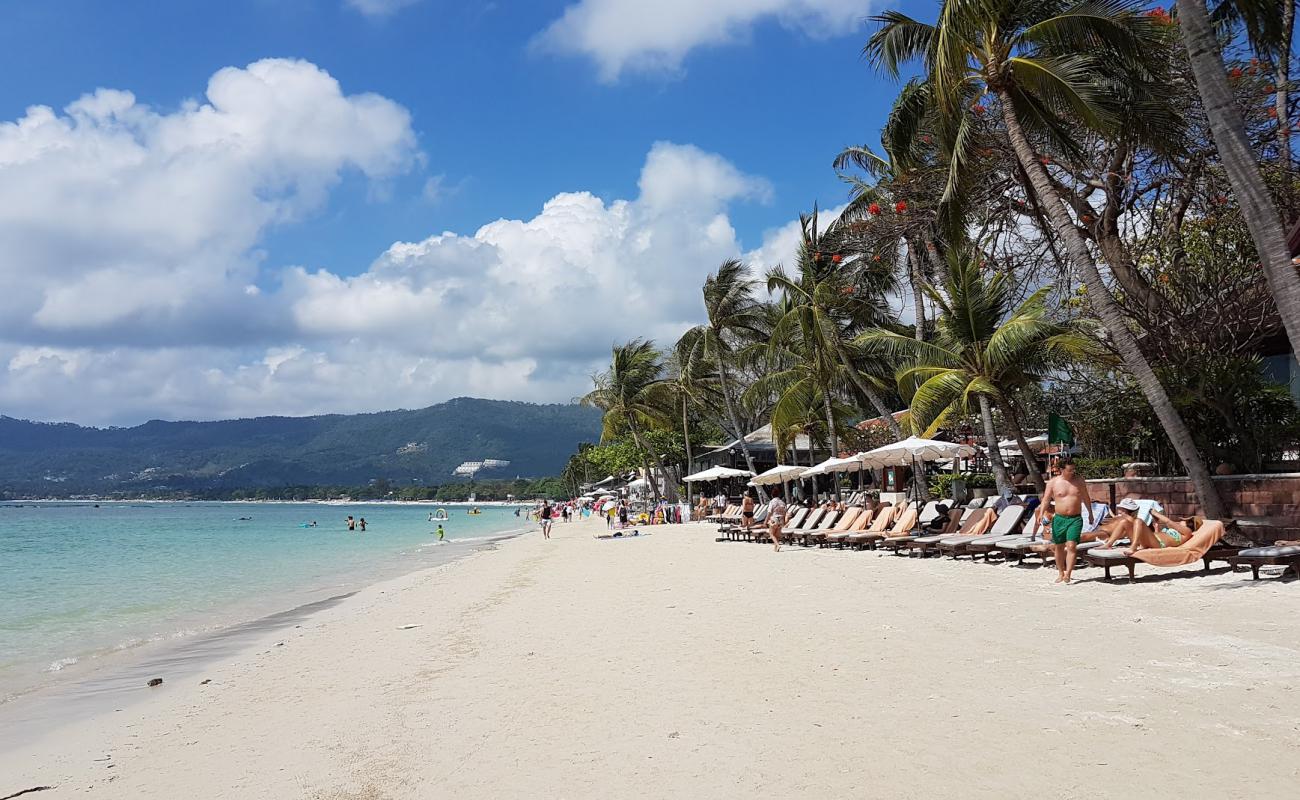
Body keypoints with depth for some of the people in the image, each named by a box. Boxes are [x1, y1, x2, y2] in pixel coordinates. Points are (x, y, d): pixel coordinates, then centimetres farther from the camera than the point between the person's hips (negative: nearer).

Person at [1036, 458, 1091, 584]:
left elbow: (1086, 498, 17)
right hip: (1059, 518, 0)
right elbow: (1046, 499, -5)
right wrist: (1041, 513, -20)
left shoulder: (1079, 481, 4)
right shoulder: (1053, 482, -2)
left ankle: (1068, 573, -14)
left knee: (1071, 546, -13)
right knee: (1058, 547, 7)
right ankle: (1060, 574, 20)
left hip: (1075, 519, 0)